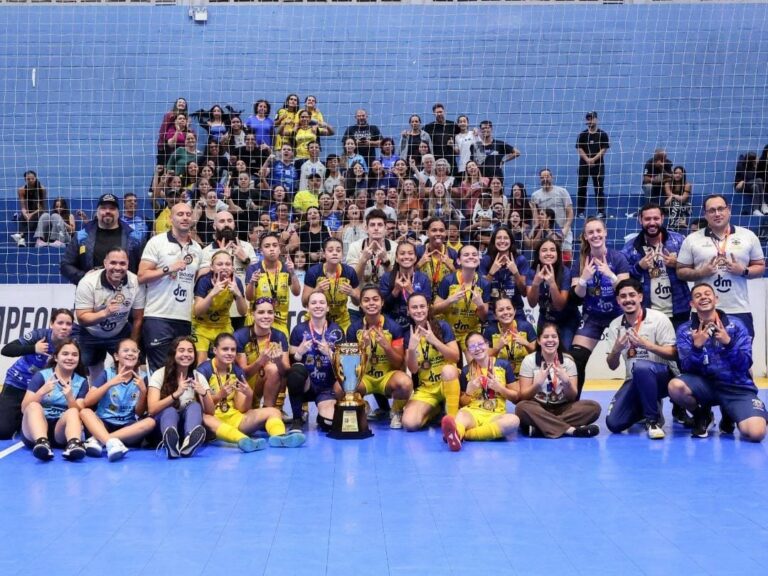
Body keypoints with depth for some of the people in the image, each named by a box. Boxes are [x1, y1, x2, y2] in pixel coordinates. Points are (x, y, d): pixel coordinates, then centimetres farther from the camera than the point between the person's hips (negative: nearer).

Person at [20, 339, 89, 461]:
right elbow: (24, 409, -4)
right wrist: (42, 391, -21)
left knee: (73, 412, -28)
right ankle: (41, 443, -56)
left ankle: (73, 444, -58)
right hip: (35, 431, -1)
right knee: (34, 406, -28)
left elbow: (80, 412, -1)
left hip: (62, 430, 1)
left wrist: (70, 397, -20)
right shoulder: (41, 376, 4)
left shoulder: (81, 382, 10)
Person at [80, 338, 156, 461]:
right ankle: (111, 442, -51)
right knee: (85, 412, -27)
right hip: (103, 424, -1)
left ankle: (98, 440, -31)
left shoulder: (140, 378, 5)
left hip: (128, 428, 1)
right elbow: (86, 403, -10)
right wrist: (110, 383, -19)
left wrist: (143, 391, -15)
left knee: (150, 422, -27)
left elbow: (139, 413, 2)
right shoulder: (107, 374, 1)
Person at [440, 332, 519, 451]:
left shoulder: (503, 365, 7)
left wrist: (499, 387, -6)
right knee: (461, 414, -34)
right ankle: (456, 432, -71)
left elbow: (515, 396, 12)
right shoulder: (466, 370, 10)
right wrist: (469, 391, -4)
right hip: (473, 413, 0)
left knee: (513, 420, -35)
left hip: (495, 415, 0)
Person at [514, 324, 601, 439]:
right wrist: (538, 383, -27)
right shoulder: (529, 360, -4)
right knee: (521, 407, -35)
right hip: (538, 409, -2)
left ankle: (539, 427, -29)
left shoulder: (568, 360, 0)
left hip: (562, 408, 3)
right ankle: (570, 429, -32)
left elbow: (573, 397, -4)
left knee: (594, 407, -23)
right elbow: (524, 396, -9)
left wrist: (566, 382, -24)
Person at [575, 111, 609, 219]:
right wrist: (587, 159, -13)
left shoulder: (602, 134, 2)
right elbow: (579, 149, 1)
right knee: (582, 188, 2)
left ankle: (601, 211, -2)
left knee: (599, 188, -3)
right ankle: (580, 211, 8)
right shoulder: (582, 134, 7)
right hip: (584, 164, 2)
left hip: (598, 164, -2)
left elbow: (604, 149, -3)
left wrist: (594, 159, -14)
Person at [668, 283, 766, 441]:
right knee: (676, 386, -33)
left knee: (755, 433, -26)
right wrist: (697, 347, -25)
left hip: (737, 386, 0)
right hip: (705, 383, 1)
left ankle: (728, 414, 12)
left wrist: (728, 343, -23)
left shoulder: (736, 325, 0)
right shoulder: (685, 331, 1)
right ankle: (702, 415, 2)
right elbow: (686, 369, -8)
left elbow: (746, 365, -7)